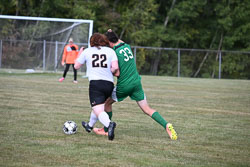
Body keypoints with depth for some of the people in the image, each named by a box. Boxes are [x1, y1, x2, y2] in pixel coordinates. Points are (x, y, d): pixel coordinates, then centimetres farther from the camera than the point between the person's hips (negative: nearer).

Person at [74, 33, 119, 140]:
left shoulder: (87, 51, 8)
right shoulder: (110, 51, 9)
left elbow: (76, 66, 17)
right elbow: (115, 68, -5)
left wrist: (79, 55, 34)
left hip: (95, 83, -3)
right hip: (109, 83, 4)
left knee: (98, 110, -13)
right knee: (98, 107, 27)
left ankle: (109, 124, -43)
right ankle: (90, 126, 48)